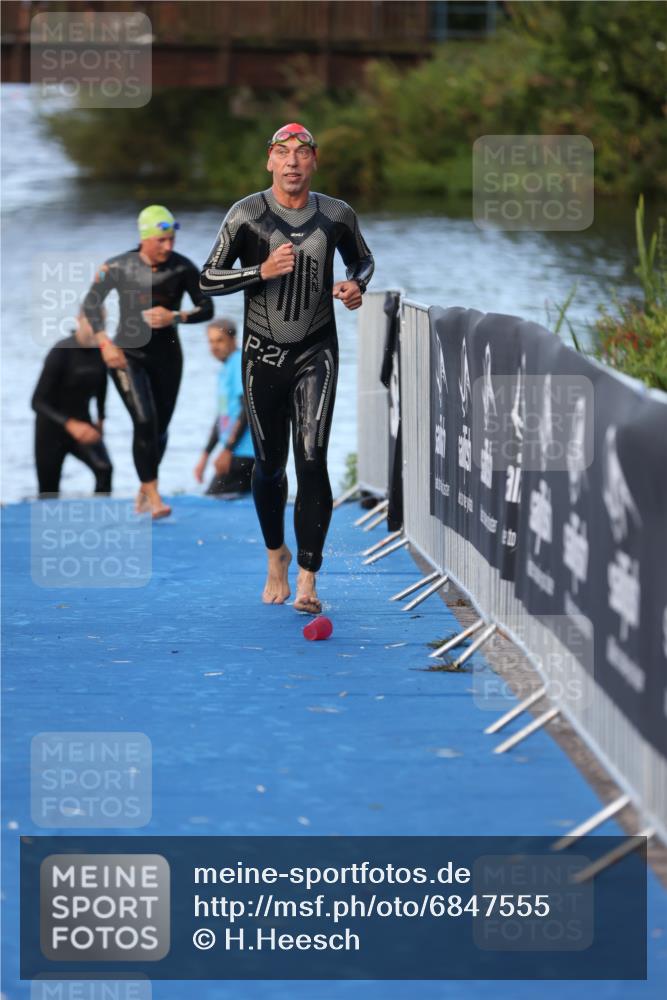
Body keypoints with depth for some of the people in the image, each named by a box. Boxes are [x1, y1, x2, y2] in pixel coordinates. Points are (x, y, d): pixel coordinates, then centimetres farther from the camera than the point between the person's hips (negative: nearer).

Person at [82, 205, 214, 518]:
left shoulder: (183, 268, -8)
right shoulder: (119, 267, -10)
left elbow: (206, 309, -2)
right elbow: (91, 304, 0)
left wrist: (175, 317, -20)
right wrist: (105, 343, -12)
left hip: (167, 356, 2)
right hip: (128, 354, -2)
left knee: (160, 427, 9)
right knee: (144, 421, -17)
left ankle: (145, 489, 31)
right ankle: (152, 495, -14)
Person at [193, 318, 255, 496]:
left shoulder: (241, 363, -10)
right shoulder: (226, 369, 20)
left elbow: (248, 409, -17)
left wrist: (228, 450, -18)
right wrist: (205, 455, 26)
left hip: (244, 453, -10)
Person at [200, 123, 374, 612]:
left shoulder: (337, 216, 1)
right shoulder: (247, 214, -5)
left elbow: (363, 259, 19)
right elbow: (208, 279, -4)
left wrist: (357, 285, -3)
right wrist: (262, 270, -19)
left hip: (317, 352, 0)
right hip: (264, 353, 0)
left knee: (312, 461, -13)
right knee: (270, 464, 9)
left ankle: (307, 581, -15)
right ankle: (276, 555, 35)